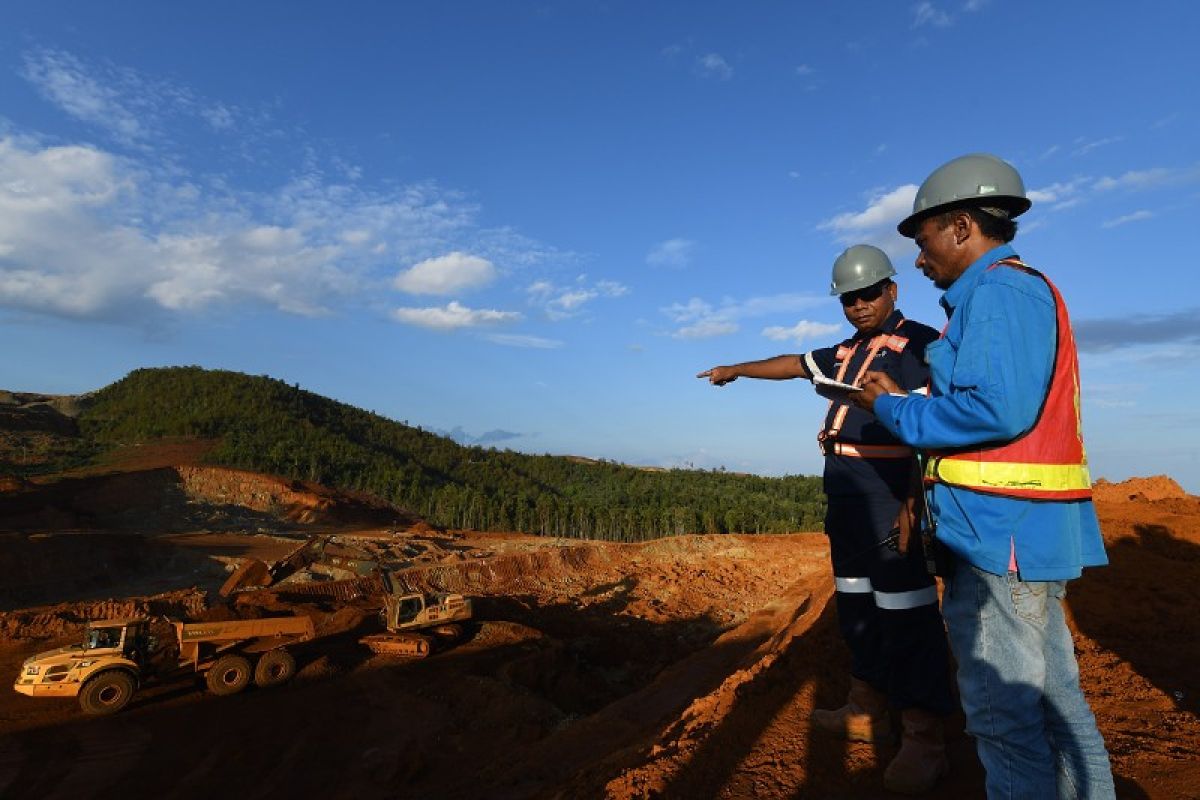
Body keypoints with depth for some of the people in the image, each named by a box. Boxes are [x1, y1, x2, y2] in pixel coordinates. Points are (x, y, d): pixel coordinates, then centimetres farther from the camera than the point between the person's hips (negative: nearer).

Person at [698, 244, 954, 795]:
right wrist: (736, 370, 42)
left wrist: (914, 503, -27)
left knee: (904, 610, -5)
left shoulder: (918, 342, -7)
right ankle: (865, 712, 27)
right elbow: (794, 364, 31)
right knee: (855, 603, 14)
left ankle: (922, 740, 6)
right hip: (845, 497, 9)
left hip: (890, 495, -9)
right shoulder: (848, 350, 18)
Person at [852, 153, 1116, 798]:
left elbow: (998, 409, -24)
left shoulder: (999, 290, -12)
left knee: (1002, 710, 0)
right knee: (1053, 694, 18)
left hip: (1002, 530, -10)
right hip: (1028, 529, 10)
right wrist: (902, 401, 14)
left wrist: (896, 411, -11)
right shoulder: (1023, 291, 20)